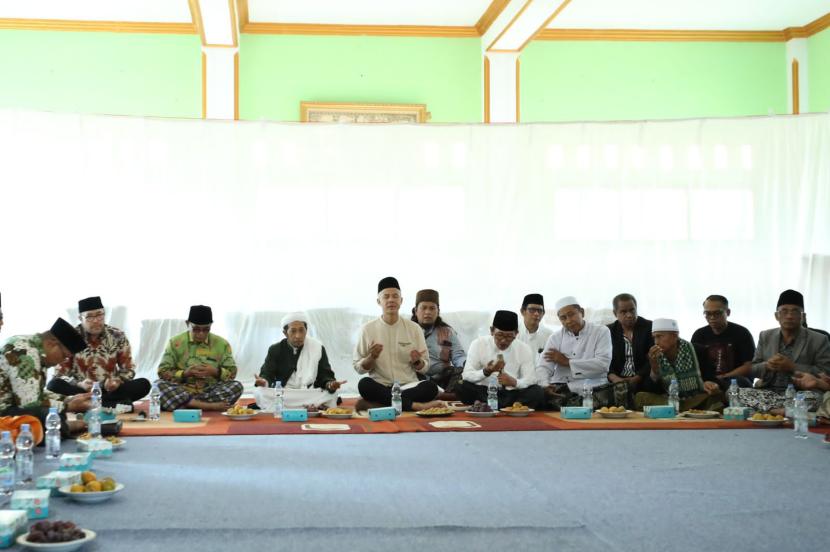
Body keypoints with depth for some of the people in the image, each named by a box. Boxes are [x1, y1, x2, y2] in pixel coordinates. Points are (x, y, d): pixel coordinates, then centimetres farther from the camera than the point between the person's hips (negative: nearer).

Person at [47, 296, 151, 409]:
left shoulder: (117, 336, 0)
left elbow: (128, 369, 6)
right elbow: (60, 373, -8)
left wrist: (118, 381, -18)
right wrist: (79, 385, -28)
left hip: (109, 390, 1)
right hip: (80, 389, -1)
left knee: (144, 384, -22)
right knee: (54, 385, -32)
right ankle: (114, 403, -36)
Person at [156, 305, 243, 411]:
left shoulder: (221, 344, 6)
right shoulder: (175, 342, 3)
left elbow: (232, 373, 6)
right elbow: (163, 372, -1)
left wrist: (216, 372, -15)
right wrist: (185, 373, -18)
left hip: (210, 393, 1)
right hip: (182, 392, -1)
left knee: (237, 386, -25)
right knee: (159, 385, -30)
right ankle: (208, 406, -38)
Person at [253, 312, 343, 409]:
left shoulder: (318, 348, 6)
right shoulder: (275, 350, 7)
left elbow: (325, 376, 3)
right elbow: (267, 374, 0)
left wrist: (330, 384, -22)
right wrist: (264, 381, -26)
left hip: (310, 395, -1)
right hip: (281, 396, 1)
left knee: (331, 394, -28)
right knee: (259, 392, -27)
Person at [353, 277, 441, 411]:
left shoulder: (414, 328, 8)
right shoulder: (367, 329, 5)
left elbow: (424, 369, 10)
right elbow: (358, 368, 6)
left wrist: (417, 362, -13)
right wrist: (371, 358, -14)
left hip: (408, 385, 1)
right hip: (379, 387, -1)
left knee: (430, 386, -30)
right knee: (364, 384, -35)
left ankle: (376, 404, -32)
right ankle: (416, 405, -32)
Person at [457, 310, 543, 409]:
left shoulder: (524, 349, 2)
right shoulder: (478, 344, -2)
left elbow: (530, 379, -2)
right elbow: (467, 375, -8)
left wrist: (514, 382, -24)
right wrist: (486, 371, -28)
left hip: (512, 394, 2)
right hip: (483, 393, -1)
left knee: (537, 392, -27)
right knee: (464, 388, -31)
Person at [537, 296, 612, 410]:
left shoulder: (601, 332, 6)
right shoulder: (556, 337, 13)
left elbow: (603, 364, -8)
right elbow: (544, 367, 3)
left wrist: (567, 362, -3)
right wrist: (545, 386, -21)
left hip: (592, 387, -2)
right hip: (561, 389, 2)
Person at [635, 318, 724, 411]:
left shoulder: (697, 351, -7)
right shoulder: (655, 358, 0)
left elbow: (711, 378, -2)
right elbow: (650, 392, -4)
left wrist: (710, 385, -27)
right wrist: (654, 369, -21)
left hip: (698, 402, -3)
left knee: (716, 395, -33)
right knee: (640, 397, -23)